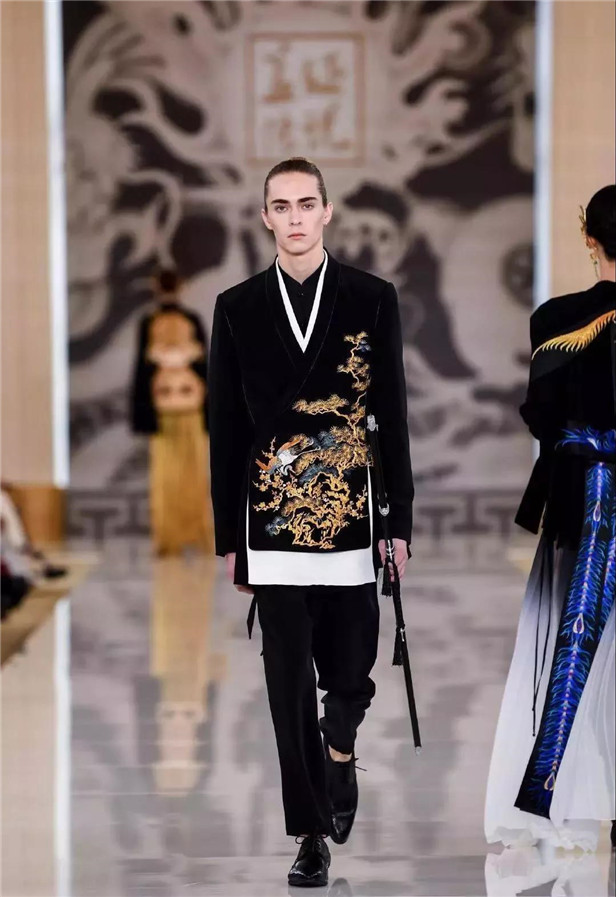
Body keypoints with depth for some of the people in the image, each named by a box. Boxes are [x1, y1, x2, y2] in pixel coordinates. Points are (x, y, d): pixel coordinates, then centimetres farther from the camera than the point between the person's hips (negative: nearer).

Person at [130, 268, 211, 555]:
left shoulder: (148, 324, -3)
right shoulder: (193, 321, -1)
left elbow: (142, 367, -3)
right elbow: (204, 363, 0)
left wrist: (140, 413, 2)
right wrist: (208, 406, 7)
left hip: (161, 408, -1)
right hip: (192, 404, 1)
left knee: (164, 474, 2)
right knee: (194, 474, 7)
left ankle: (167, 538, -1)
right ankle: (199, 535, 8)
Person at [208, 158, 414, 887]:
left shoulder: (372, 300, 2)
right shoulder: (238, 308, 5)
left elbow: (393, 417, 3)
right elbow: (225, 429, 6)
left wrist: (400, 521, 1)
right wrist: (229, 536, 5)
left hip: (351, 522, 0)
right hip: (274, 526, 0)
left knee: (350, 675, 6)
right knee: (290, 687, 0)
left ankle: (340, 751, 39)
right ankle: (311, 833, 8)